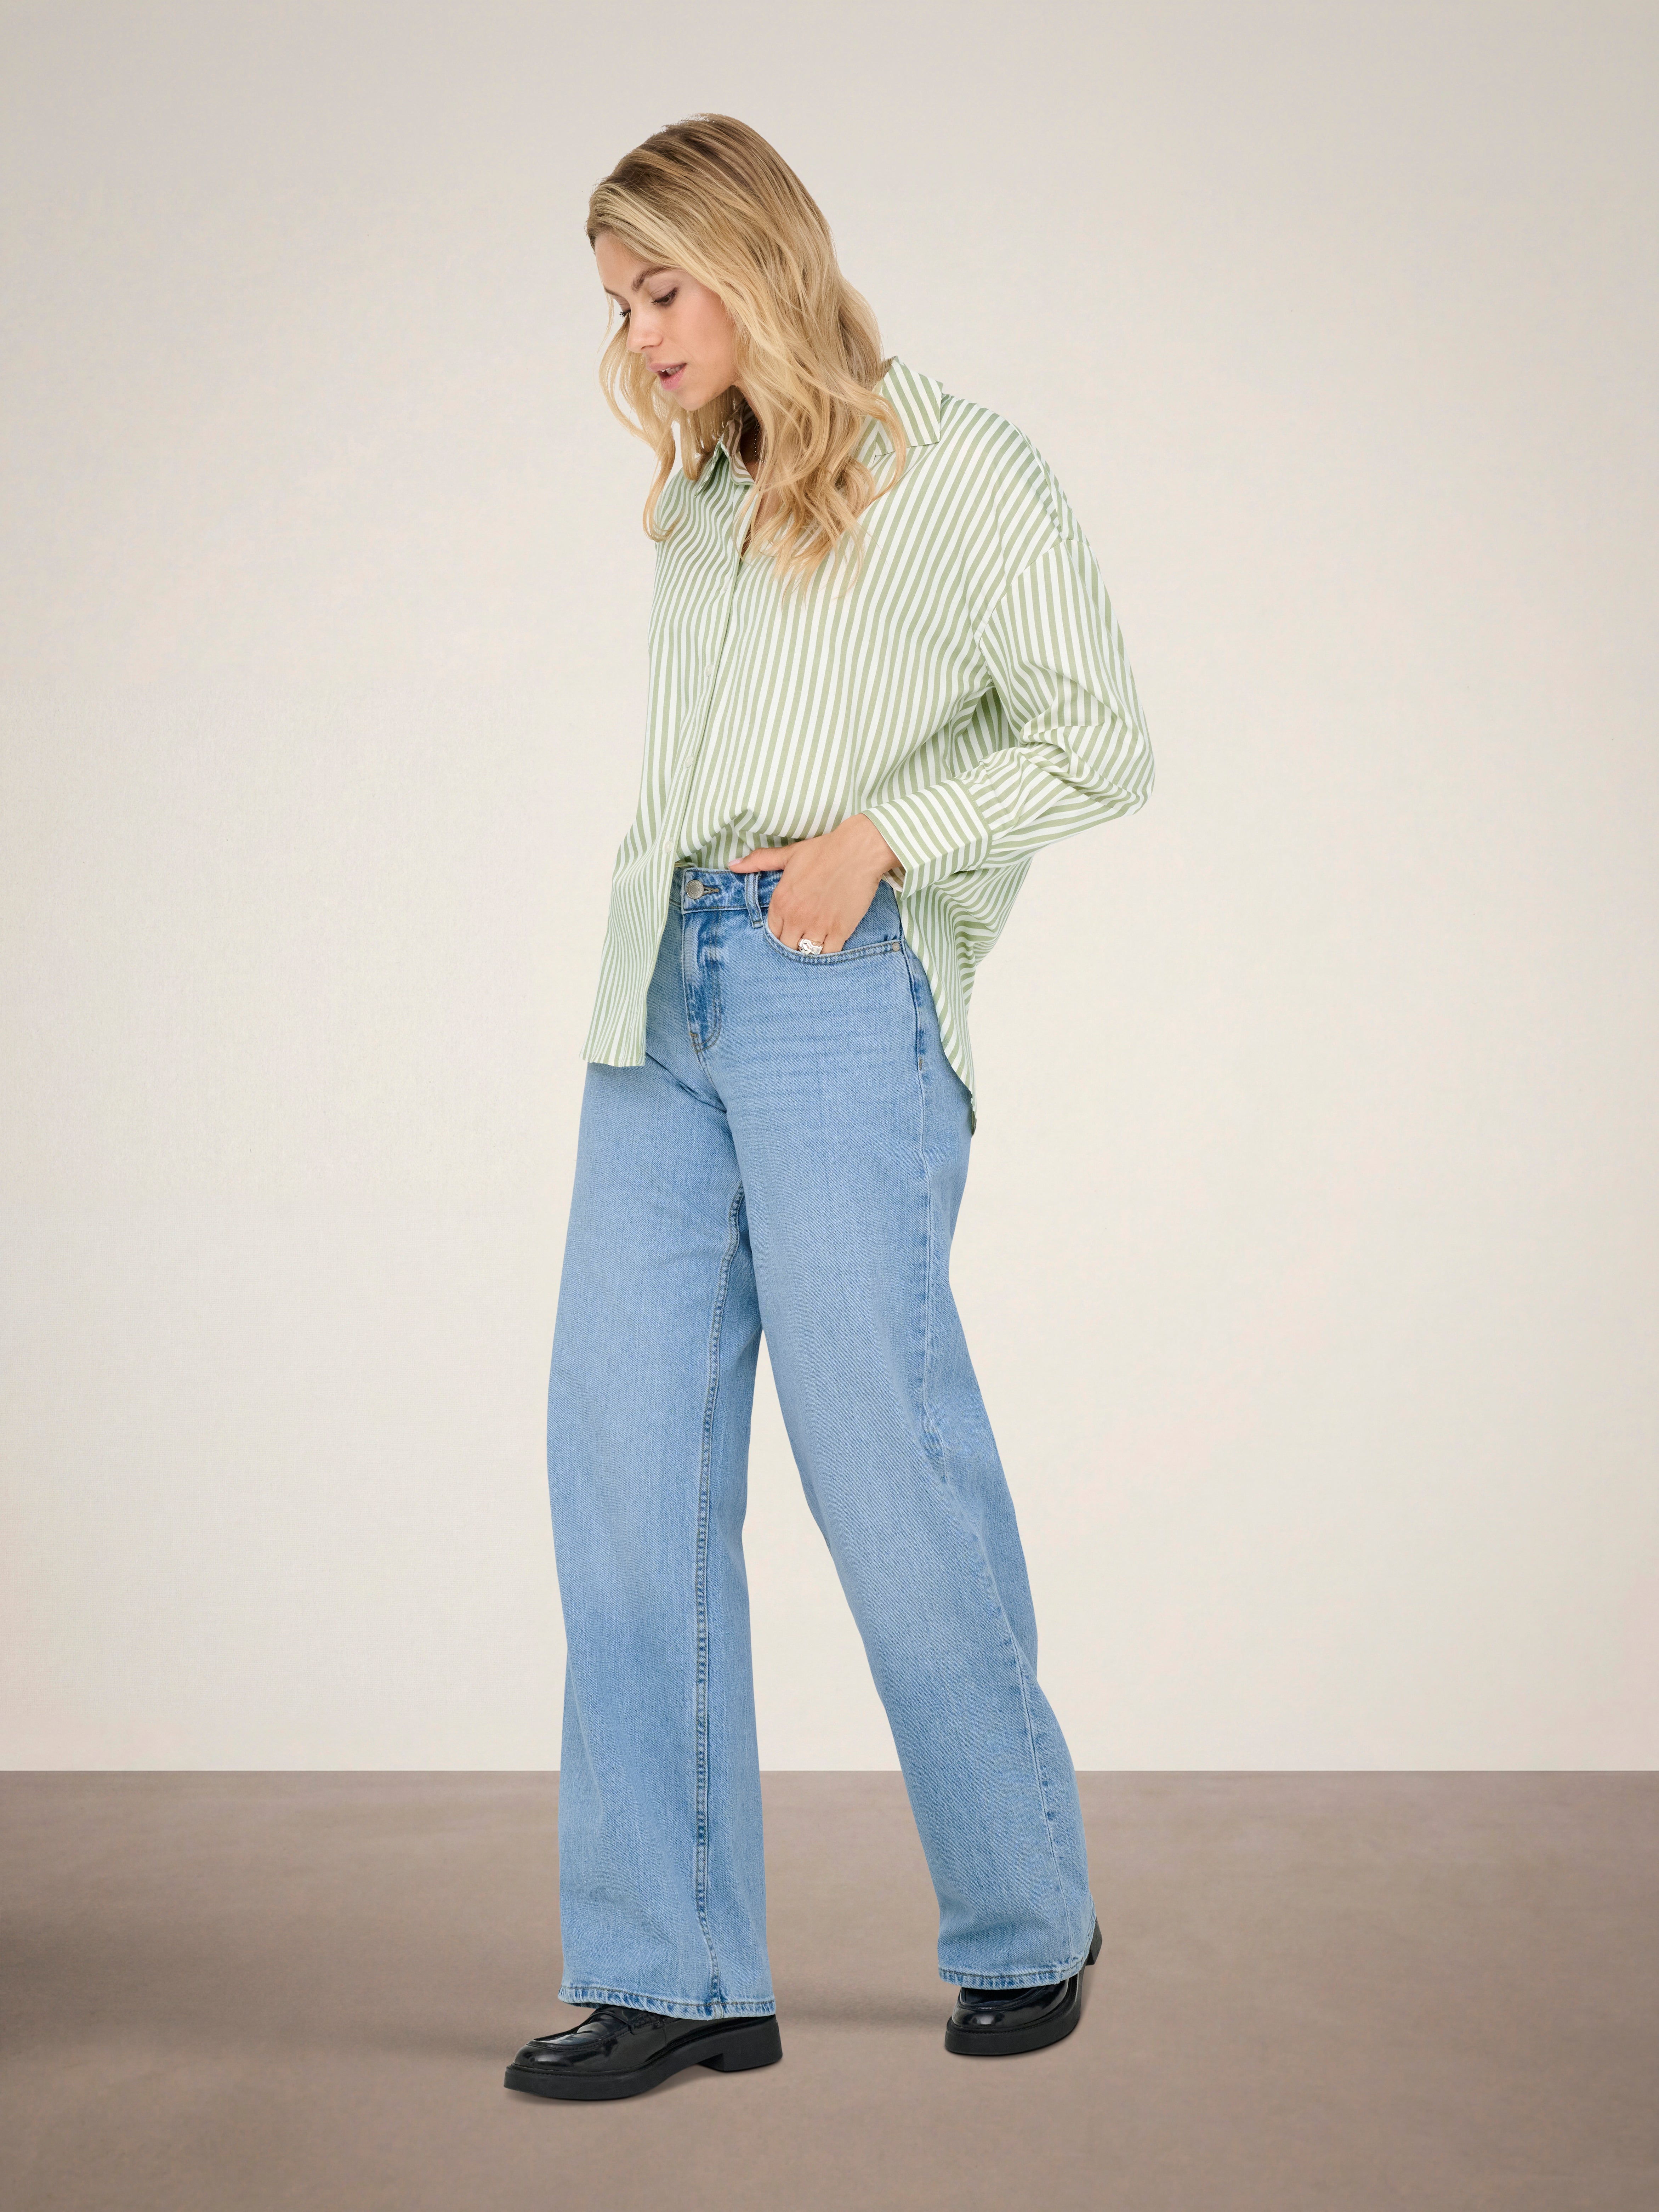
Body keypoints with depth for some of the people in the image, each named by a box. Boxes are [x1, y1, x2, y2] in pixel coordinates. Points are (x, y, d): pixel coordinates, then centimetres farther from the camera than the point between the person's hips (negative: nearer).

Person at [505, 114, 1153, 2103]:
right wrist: (663, 927, 11)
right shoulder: (700, 511, 20)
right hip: (658, 998, 6)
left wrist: (882, 836, -11)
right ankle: (675, 1974, 4)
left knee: (884, 1462, -3)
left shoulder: (954, 470, 2)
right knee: (625, 1462, -1)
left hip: (839, 993, -6)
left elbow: (1101, 744, -2)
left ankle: (1026, 1925, 16)